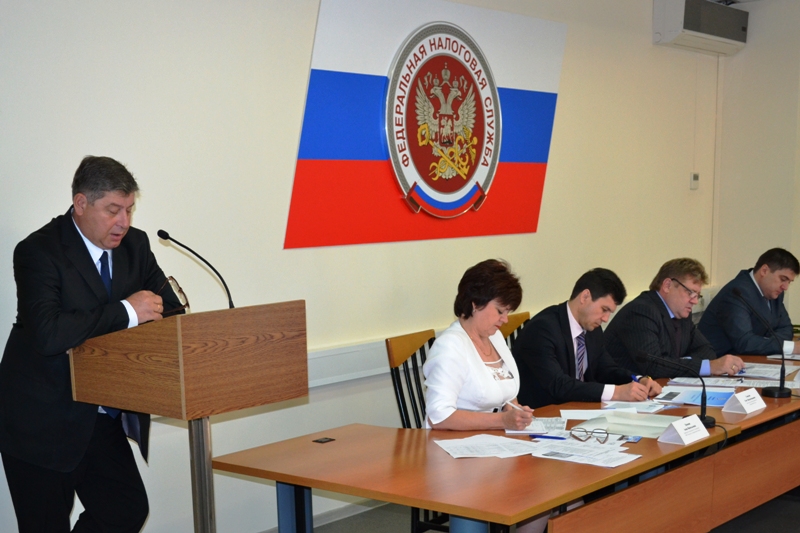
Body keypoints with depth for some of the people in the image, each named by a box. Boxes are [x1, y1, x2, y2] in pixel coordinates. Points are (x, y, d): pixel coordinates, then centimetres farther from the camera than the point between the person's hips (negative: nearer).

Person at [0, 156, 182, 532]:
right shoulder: (39, 252, -18)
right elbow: (48, 334, -32)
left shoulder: (134, 244, 2)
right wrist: (126, 313, -29)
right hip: (43, 421, -6)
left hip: (101, 419, 6)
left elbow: (171, 312, 5)